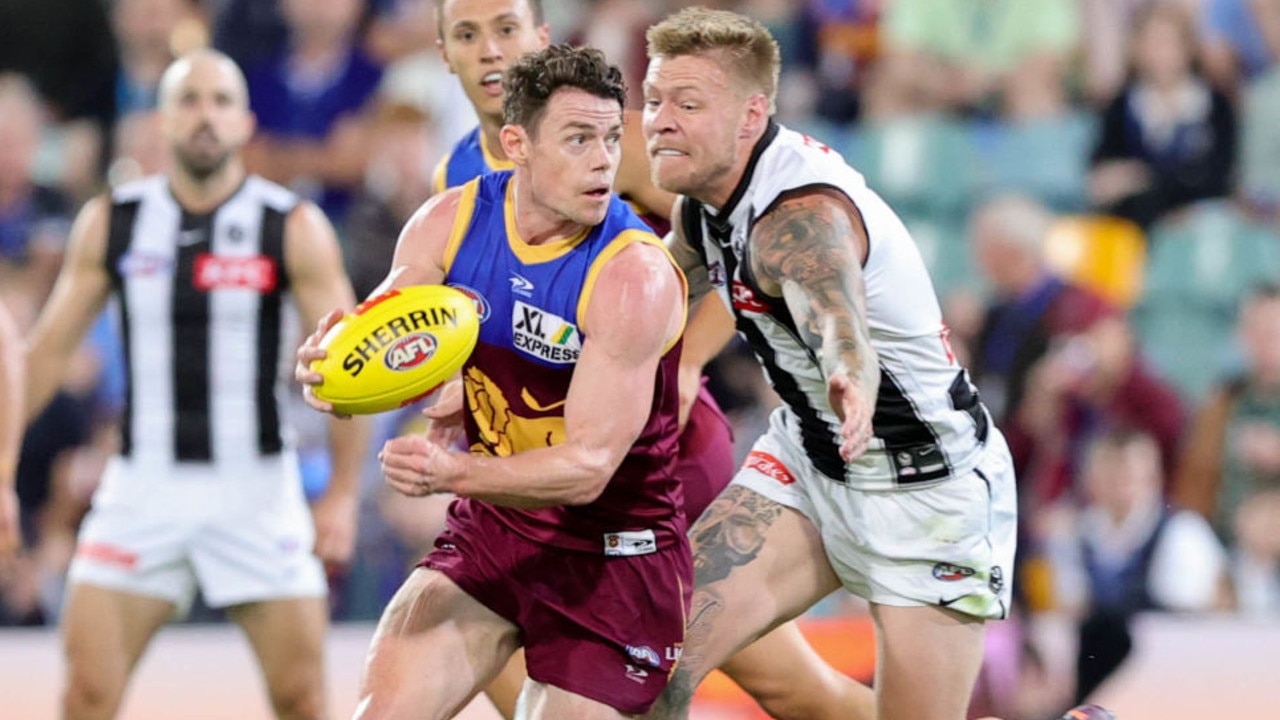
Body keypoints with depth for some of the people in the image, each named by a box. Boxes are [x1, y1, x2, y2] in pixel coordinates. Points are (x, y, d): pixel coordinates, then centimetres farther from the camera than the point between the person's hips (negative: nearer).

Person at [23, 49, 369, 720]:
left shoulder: (293, 229, -4)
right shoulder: (111, 223, 3)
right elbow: (48, 349, 9)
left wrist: (342, 494, -11)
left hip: (256, 488, -2)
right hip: (144, 485, 2)